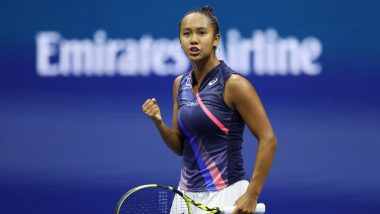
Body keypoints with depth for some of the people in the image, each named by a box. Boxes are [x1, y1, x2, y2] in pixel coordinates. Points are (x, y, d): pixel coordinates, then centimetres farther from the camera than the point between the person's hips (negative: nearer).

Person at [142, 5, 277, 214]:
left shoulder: (233, 84, -12)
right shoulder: (180, 84, 8)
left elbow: (268, 139, -13)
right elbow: (180, 146, 12)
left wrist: (251, 195, -17)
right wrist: (159, 123, -7)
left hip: (224, 195, -6)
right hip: (187, 195, 6)